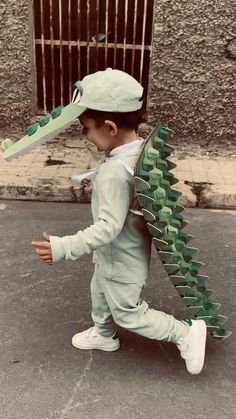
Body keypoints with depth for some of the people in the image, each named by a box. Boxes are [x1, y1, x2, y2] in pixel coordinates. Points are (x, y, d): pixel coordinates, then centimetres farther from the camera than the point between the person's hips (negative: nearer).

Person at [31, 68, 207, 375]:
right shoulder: (142, 149, -9)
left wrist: (64, 247, -32)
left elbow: (108, 227, -35)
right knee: (100, 292, 29)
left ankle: (186, 332, 24)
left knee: (128, 313, 14)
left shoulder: (113, 173, -35)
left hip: (121, 259, -9)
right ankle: (104, 335, 53)